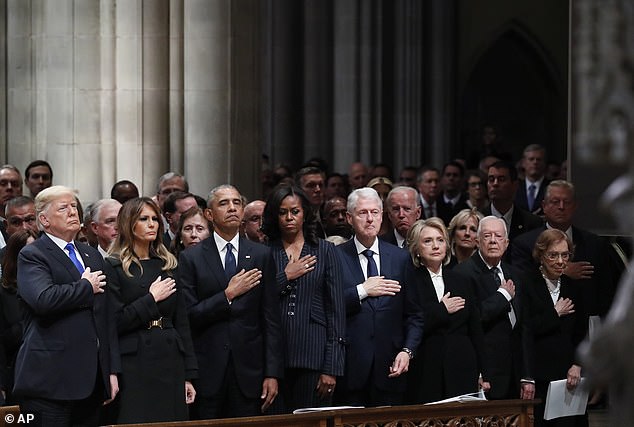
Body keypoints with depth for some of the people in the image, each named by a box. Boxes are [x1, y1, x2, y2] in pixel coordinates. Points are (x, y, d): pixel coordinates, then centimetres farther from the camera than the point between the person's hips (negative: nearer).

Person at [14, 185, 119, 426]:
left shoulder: (92, 255, 21)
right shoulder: (31, 256, -2)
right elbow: (44, 300, -23)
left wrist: (112, 369, 13)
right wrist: (86, 287, -7)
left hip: (92, 378, 7)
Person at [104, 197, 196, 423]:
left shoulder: (168, 265, 14)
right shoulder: (113, 267, -1)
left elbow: (181, 322, 13)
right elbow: (114, 322, -9)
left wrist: (189, 375, 8)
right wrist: (151, 298, -9)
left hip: (170, 360, 5)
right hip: (134, 362, -5)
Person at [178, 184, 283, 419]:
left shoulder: (261, 255, 8)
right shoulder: (190, 258, 2)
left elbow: (271, 319, 5)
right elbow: (188, 316, -5)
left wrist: (272, 373, 0)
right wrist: (228, 295, -14)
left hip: (248, 370, 1)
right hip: (207, 371, -1)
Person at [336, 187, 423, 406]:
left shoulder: (400, 258, 10)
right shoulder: (335, 256, 2)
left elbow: (414, 316, 10)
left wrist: (407, 351, -3)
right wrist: (362, 291, -13)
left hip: (390, 368, 2)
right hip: (351, 368, -2)